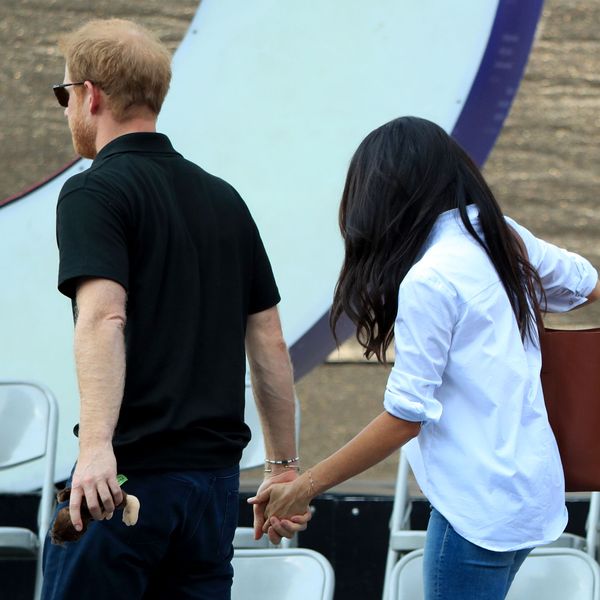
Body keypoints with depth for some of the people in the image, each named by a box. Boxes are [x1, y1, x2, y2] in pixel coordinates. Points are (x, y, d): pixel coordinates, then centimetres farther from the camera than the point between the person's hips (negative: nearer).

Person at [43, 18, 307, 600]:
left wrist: (96, 447, -33)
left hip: (126, 474, -6)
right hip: (215, 474, 6)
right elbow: (269, 344, 15)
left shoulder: (93, 192, -6)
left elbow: (103, 317, -23)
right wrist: (284, 468, 20)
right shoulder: (223, 198, 15)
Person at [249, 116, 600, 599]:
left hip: (480, 505, -9)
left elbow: (406, 415, -15)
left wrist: (307, 486, -8)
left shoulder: (430, 278, -17)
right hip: (528, 486, 9)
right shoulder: (505, 238, 6)